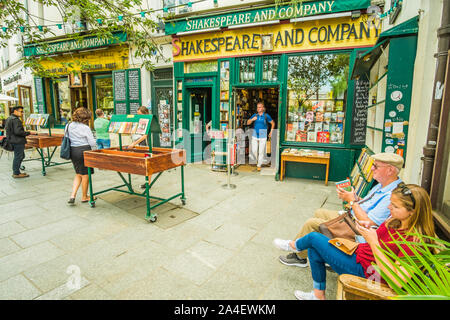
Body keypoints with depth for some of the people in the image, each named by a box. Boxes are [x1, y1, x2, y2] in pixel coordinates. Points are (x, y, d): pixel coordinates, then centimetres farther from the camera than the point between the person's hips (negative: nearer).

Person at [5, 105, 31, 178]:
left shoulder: (9, 119, 16)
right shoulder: (16, 120, -17)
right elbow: (18, 131, -25)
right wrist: (28, 133, -14)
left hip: (12, 140, 11)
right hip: (18, 142, -11)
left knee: (21, 156, 18)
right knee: (18, 157, -3)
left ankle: (15, 172, 24)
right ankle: (16, 174, 4)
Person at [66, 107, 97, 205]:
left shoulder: (69, 126, 6)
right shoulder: (85, 128, -13)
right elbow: (92, 143, -12)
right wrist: (95, 153, 4)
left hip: (72, 151, 7)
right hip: (84, 151, -7)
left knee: (78, 174, 20)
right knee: (85, 175, 7)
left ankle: (72, 196, 10)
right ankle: (84, 197, 20)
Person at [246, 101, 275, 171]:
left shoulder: (266, 116, -2)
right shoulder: (255, 115, 4)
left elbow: (273, 123, 10)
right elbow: (248, 123, 7)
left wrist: (271, 131, 6)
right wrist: (252, 119, -12)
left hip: (263, 136, -2)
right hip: (255, 135, 2)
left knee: (261, 151, 0)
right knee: (254, 151, 2)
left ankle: (259, 165, 14)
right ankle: (256, 160, 31)